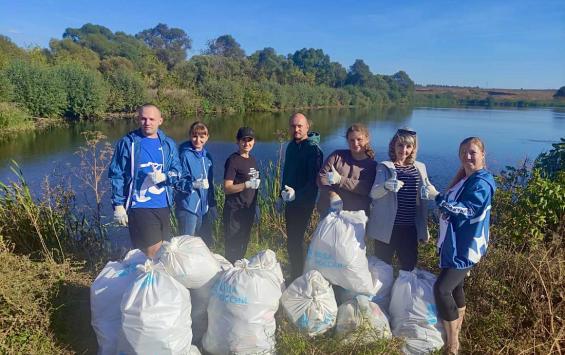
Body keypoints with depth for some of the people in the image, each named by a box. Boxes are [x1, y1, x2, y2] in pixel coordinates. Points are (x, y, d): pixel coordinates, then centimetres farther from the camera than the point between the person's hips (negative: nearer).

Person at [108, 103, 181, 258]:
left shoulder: (168, 144, 6)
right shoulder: (127, 143, -4)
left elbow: (177, 172, 6)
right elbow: (116, 176, -3)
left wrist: (164, 176, -15)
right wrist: (118, 205, -6)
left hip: (163, 206, 4)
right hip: (139, 206, -4)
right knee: (154, 250, -6)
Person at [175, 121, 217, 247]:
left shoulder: (207, 156, 10)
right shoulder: (185, 155, -10)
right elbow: (179, 182, -13)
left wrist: (212, 206, 18)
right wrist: (194, 184, -30)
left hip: (204, 207, 7)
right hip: (188, 207, -7)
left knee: (205, 242, 14)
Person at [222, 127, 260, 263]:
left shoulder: (252, 160, 13)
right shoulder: (233, 160, -10)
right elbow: (227, 188, -16)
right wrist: (247, 185, -26)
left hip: (248, 210, 7)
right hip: (235, 211, -7)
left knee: (243, 246, 15)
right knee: (233, 248, -4)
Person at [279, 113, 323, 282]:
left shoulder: (313, 149, -15)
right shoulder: (292, 146, 9)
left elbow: (314, 180, -21)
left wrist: (297, 194, -31)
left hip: (304, 203, -8)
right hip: (290, 201, 8)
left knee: (295, 241, -6)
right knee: (292, 239, 16)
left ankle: (298, 276, 9)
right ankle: (294, 275, 30)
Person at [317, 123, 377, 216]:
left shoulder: (372, 166, 3)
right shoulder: (338, 155, 4)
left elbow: (366, 188, -12)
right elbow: (322, 176, -2)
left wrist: (340, 180, -22)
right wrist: (332, 195, -20)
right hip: (329, 212, 1)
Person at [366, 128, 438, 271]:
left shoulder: (420, 168, 8)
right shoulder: (384, 167, -5)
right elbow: (374, 193, -21)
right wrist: (386, 186, -40)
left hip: (410, 227, 4)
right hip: (387, 227, -3)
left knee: (409, 265, 14)